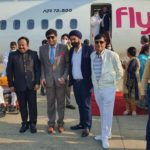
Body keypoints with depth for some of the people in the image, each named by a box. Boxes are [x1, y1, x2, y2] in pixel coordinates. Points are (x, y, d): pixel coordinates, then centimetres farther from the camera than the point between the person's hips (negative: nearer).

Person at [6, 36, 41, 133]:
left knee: (32, 105, 4)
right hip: (19, 85, 1)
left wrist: (37, 82, -5)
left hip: (31, 84, 0)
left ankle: (33, 123, 17)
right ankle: (24, 123, 20)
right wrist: (11, 85, 0)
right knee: (22, 106, 8)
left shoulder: (34, 54, 3)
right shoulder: (12, 55, 4)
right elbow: (9, 71, 5)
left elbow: (38, 69, 2)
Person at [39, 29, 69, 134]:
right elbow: (42, 64, 9)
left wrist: (64, 77, -10)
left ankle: (60, 123, 20)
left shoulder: (63, 47, -2)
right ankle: (51, 123, 19)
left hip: (60, 79, -1)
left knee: (61, 102, 8)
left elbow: (67, 64, -1)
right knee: (50, 103, 8)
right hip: (48, 79, 2)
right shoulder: (42, 49, 6)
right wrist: (43, 77, -2)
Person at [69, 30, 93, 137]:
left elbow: (92, 66, -12)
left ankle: (87, 127, 8)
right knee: (80, 104, 14)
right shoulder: (71, 51, 9)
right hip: (75, 82, 6)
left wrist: (91, 82, -16)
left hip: (85, 82, -6)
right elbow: (70, 66, 13)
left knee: (86, 104, 0)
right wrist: (70, 80, 7)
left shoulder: (88, 50, -10)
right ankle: (82, 123, 26)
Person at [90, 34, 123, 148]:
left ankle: (105, 137, 14)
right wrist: (94, 83, 11)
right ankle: (106, 133, 32)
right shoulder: (92, 56, -1)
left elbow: (119, 72, -4)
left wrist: (112, 82, 1)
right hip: (96, 87, 5)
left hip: (108, 88, -5)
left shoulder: (112, 55, -15)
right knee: (102, 112, 17)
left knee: (107, 113, 1)